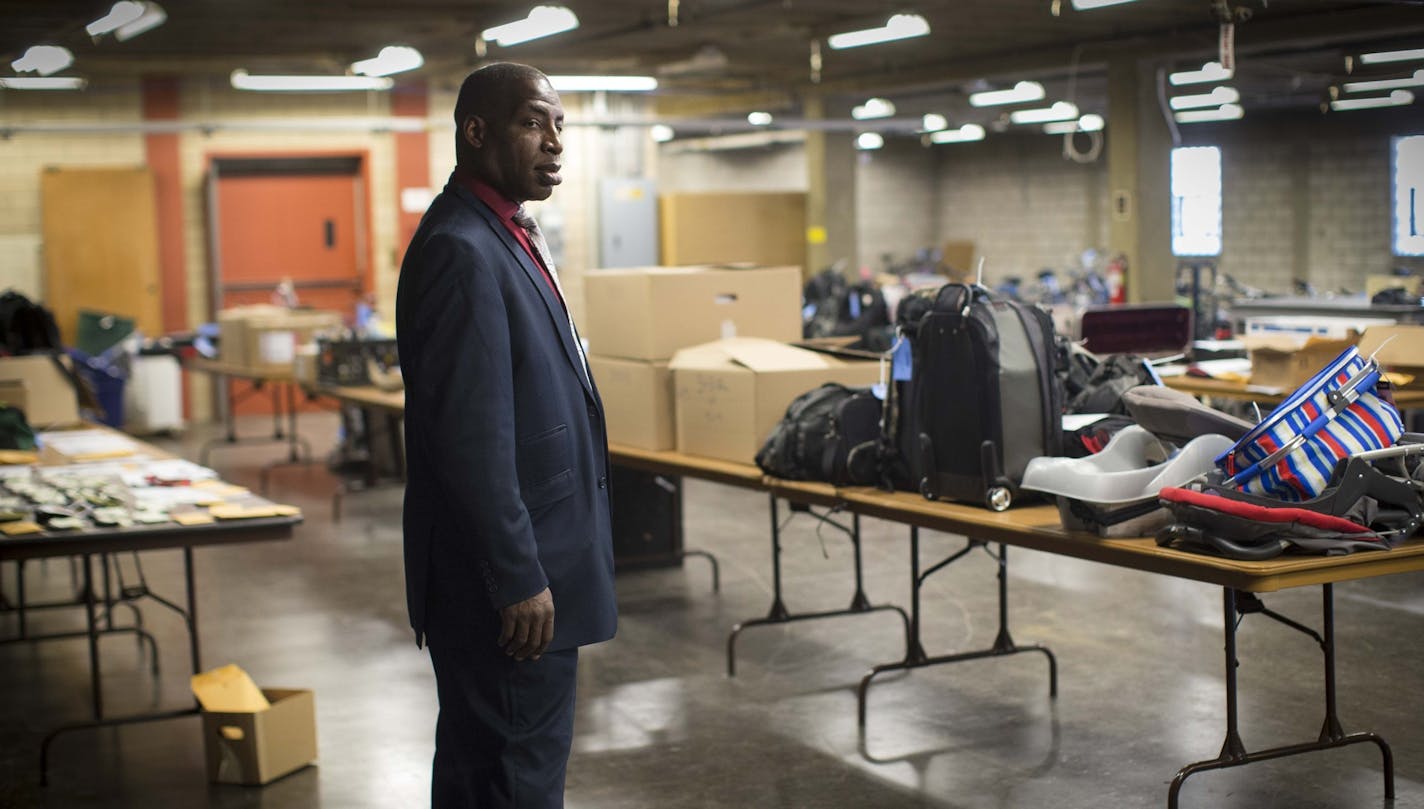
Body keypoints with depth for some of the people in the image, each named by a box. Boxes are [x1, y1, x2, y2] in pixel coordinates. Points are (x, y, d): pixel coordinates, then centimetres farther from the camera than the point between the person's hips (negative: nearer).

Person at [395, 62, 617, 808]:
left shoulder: (504, 238, 13)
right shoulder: (461, 250, -18)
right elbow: (471, 436, -23)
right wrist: (521, 578, -21)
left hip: (522, 566, 10)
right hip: (508, 578, -10)